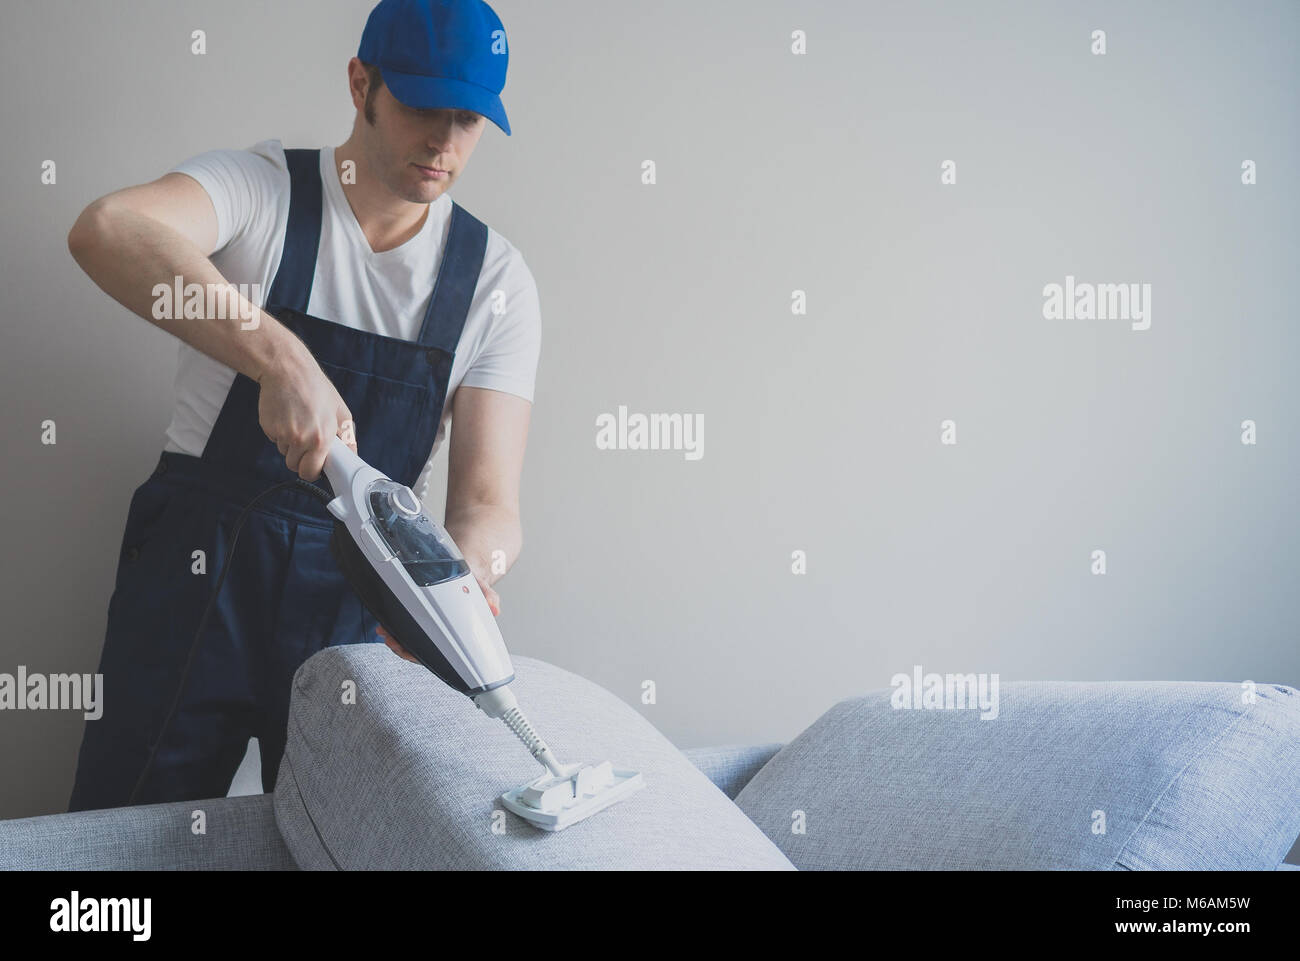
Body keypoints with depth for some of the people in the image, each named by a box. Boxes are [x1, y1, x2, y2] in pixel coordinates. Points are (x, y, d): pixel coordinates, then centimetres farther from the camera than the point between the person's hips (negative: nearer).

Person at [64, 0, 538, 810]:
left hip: (359, 598, 2)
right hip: (199, 563, -2)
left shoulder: (497, 280, -1)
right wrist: (281, 359, -43)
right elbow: (106, 231, -31)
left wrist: (461, 576, -30)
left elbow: (487, 499, -6)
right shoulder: (263, 188, -8)